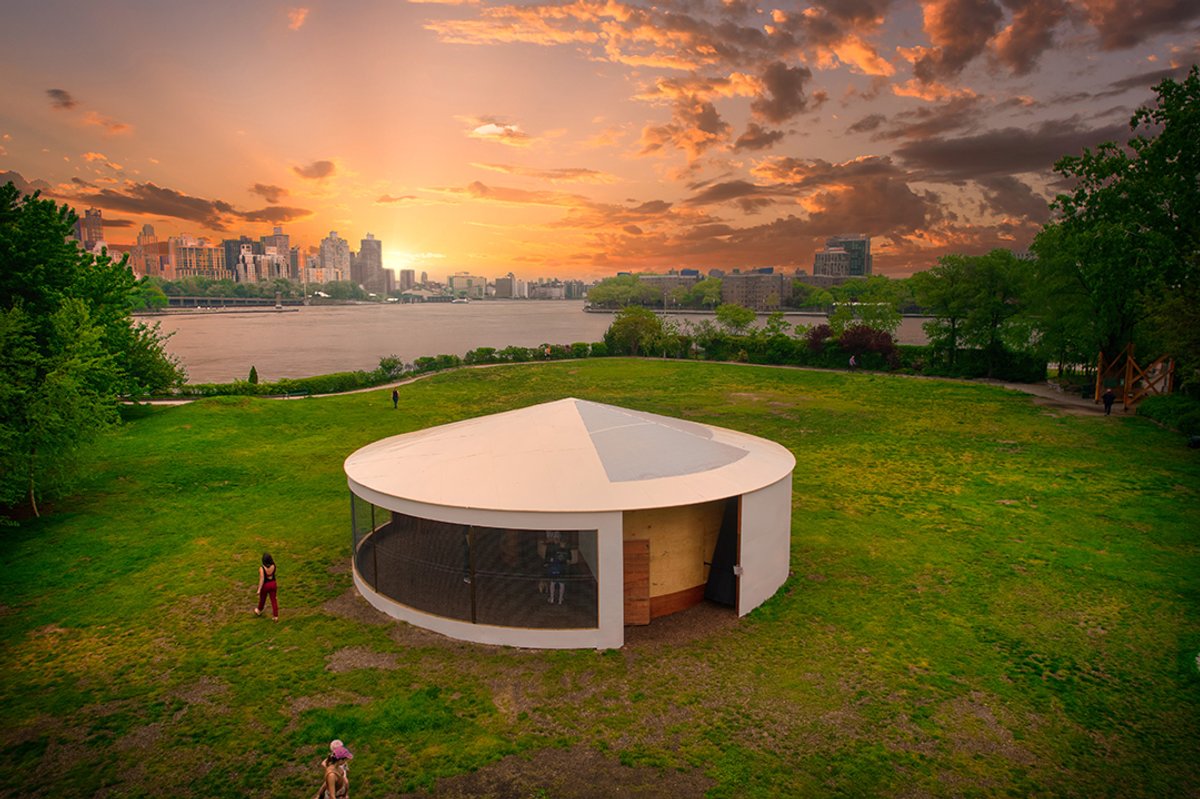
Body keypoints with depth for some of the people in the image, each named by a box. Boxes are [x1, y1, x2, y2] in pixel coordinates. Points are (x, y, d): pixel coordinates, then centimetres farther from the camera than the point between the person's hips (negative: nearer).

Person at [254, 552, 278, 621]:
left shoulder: (262, 568, -29)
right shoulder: (273, 566, -16)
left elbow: (262, 579, -24)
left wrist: (259, 589, -17)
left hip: (265, 585, -3)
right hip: (273, 584, 3)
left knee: (262, 599, 24)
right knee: (273, 600, 14)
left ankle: (259, 611, 53)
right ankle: (276, 616, 18)